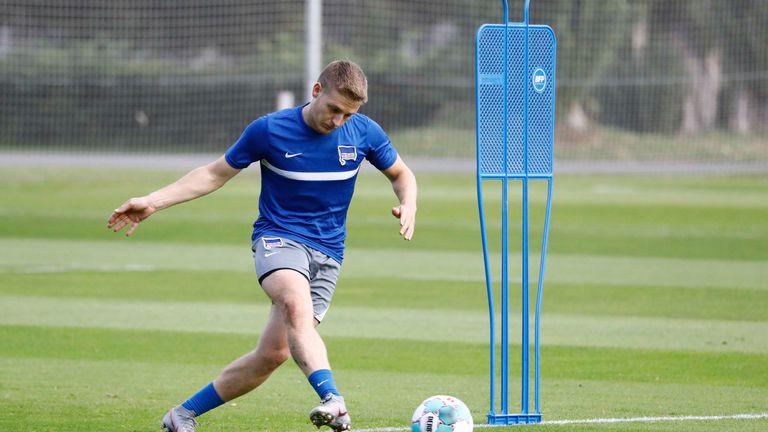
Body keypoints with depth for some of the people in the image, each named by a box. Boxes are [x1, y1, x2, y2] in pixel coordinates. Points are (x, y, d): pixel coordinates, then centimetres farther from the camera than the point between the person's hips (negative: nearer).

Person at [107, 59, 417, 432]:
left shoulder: (364, 133, -1)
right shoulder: (270, 130, -7)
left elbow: (400, 174, 17)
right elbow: (216, 173, 5)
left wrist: (408, 205, -6)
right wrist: (152, 202, -1)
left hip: (327, 255, 3)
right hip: (277, 237, -3)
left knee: (273, 353, -6)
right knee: (298, 307, -37)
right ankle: (333, 401, -54)